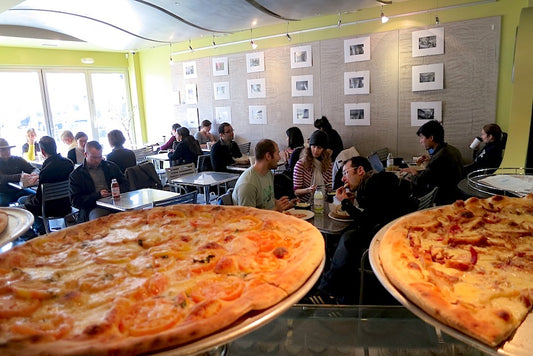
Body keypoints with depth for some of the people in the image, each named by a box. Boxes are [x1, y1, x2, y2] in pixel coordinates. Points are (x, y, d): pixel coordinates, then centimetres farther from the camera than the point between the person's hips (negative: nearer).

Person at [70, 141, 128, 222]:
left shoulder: (111, 166, 20)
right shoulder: (76, 175, 10)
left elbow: (125, 184, 22)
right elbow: (75, 201, 4)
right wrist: (98, 195, -8)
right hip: (94, 208, -3)